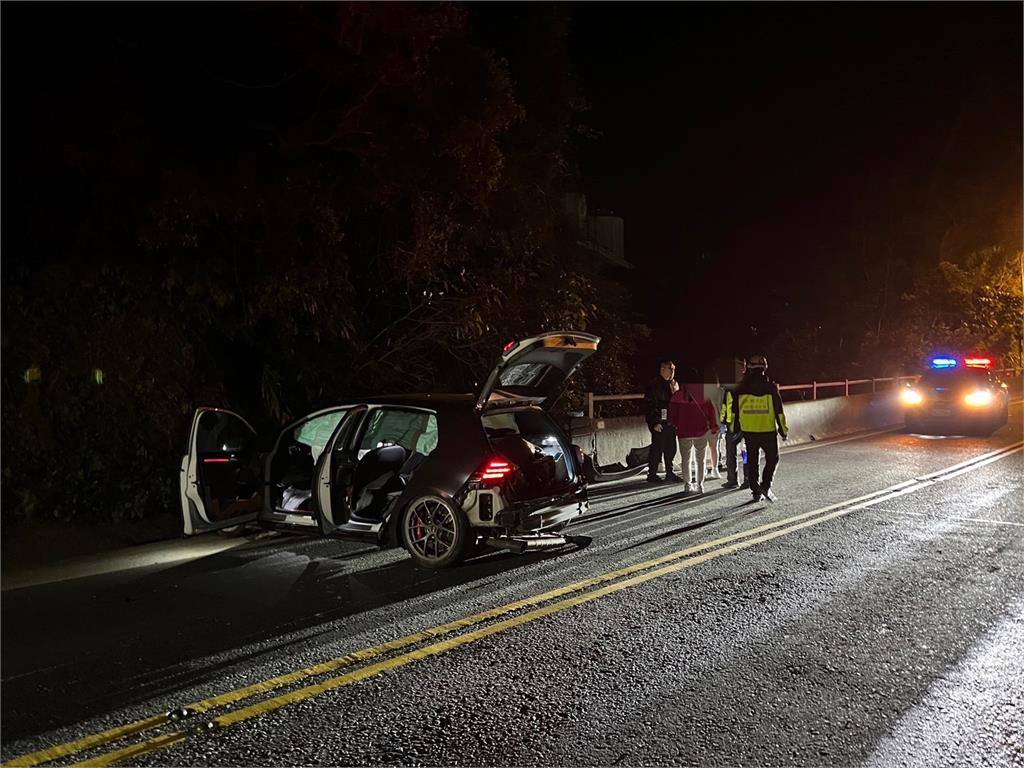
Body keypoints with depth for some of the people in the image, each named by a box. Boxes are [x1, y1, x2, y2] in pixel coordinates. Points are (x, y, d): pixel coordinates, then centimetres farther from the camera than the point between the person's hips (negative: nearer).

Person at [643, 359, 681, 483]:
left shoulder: (673, 384, 15)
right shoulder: (654, 384, -8)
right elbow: (648, 406, -13)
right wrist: (654, 423, -16)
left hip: (670, 423, 7)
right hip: (659, 424, -7)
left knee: (671, 448, 11)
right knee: (657, 448, -3)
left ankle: (669, 473, 21)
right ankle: (652, 475, 6)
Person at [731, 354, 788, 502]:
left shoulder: (741, 388, 0)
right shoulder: (771, 387, -8)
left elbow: (735, 411, 5)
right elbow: (778, 411, -6)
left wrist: (735, 429, 14)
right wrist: (783, 430, 3)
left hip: (749, 431, 3)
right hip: (768, 431, -2)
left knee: (752, 461, 12)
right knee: (772, 459, 12)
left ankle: (756, 491, 12)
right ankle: (766, 486, -4)